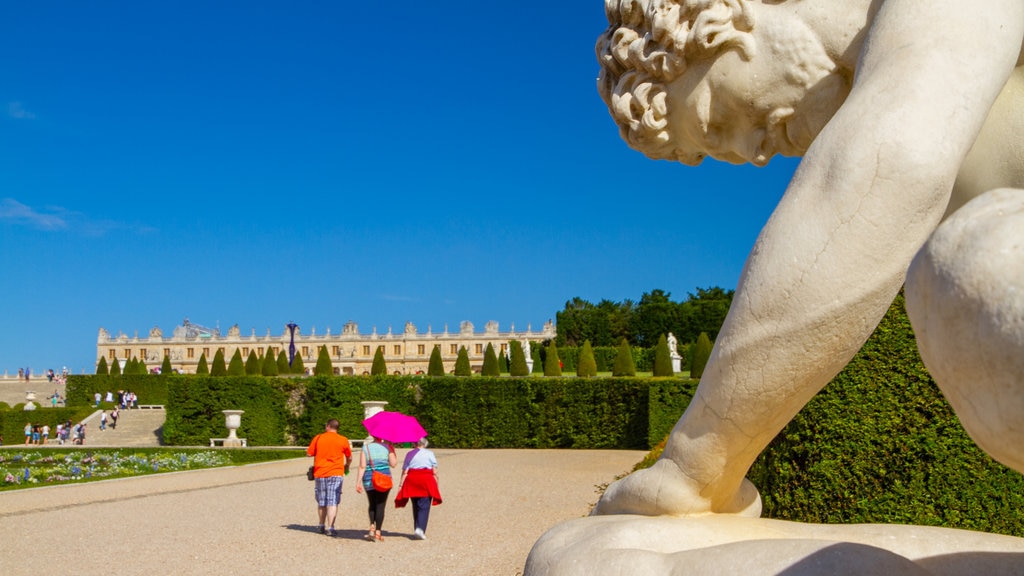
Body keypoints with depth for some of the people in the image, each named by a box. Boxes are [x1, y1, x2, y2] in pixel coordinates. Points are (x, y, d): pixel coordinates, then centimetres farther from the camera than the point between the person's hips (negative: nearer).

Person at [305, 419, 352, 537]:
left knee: (321, 502, 16)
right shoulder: (343, 440, 1)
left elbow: (309, 453, 4)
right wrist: (346, 467, 29)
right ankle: (330, 528, -12)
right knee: (332, 502, -4)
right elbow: (349, 458, 9)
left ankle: (322, 526, 25)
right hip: (335, 474, -2)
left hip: (319, 474, 2)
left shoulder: (317, 438, 2)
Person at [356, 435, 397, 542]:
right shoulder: (387, 447, 0)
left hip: (369, 480, 1)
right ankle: (377, 532, 0)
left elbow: (362, 466, -6)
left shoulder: (365, 447, 1)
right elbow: (393, 464, -2)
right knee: (380, 506, 3)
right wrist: (393, 451, 11)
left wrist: (359, 482, -6)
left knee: (372, 505, 19)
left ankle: (372, 527, 5)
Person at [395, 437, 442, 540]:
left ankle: (417, 529, 17)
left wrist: (400, 485, 2)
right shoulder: (430, 454, 4)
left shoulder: (409, 454, 9)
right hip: (426, 481, -3)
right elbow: (435, 472, 0)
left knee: (416, 506, 14)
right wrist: (436, 485, 6)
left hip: (411, 481, 3)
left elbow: (404, 472, 2)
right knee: (424, 506, -4)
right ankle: (420, 528, -20)